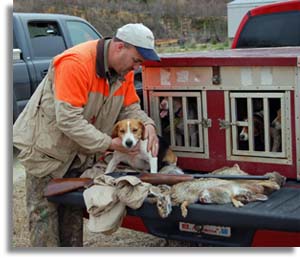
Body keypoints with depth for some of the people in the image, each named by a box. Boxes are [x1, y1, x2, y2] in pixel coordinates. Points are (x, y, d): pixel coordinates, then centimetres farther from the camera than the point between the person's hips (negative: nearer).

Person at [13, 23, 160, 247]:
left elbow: (130, 108, 4)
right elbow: (68, 119, -34)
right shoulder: (75, 63, -31)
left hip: (80, 150, 7)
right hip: (47, 145, -7)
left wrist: (148, 125, -19)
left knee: (73, 210, 14)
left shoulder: (124, 69, -5)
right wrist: (109, 144, -32)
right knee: (44, 210, 0)